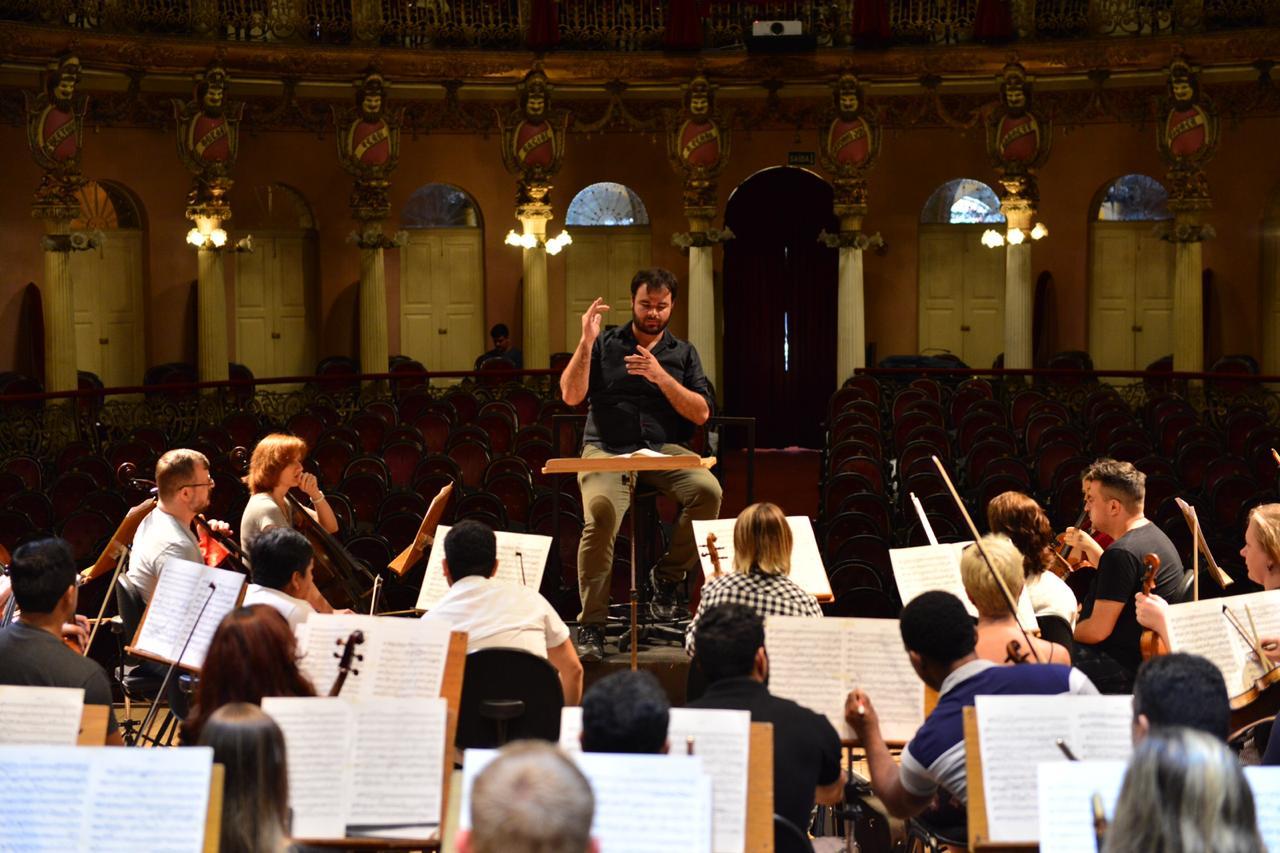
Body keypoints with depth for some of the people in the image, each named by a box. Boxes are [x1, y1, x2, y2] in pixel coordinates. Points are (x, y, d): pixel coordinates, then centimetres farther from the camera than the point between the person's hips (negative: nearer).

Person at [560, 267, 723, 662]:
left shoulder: (684, 353, 16)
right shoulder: (604, 345, 12)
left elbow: (701, 413, 4)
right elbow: (571, 395, 0)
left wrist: (661, 378, -9)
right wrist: (585, 343, -10)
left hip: (664, 451, 2)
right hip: (606, 451, -2)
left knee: (708, 491, -31)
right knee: (601, 511, -34)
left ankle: (668, 575, -8)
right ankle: (591, 624, -26)